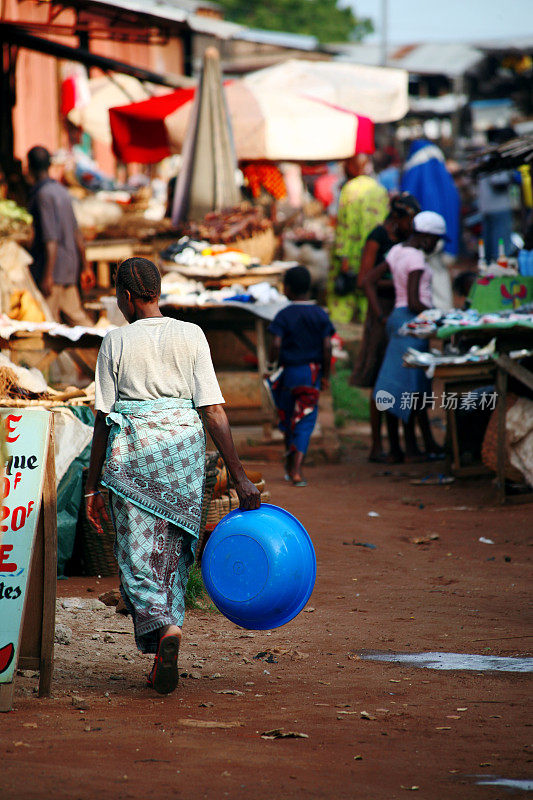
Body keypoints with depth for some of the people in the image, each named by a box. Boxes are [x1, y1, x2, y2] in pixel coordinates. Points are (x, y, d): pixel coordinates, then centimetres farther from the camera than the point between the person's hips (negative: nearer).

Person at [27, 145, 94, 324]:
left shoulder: (43, 195, -13)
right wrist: (85, 266, 23)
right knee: (76, 315, 10)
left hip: (53, 268, -8)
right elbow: (77, 234, 17)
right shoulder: (61, 191, 13)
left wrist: (47, 276, -20)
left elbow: (51, 238, -19)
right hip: (70, 266, 8)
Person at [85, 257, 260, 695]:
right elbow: (213, 410, -3)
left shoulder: (116, 342, 0)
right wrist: (239, 476, -4)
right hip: (184, 449, 2)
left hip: (132, 450, -2)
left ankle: (163, 627, -28)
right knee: (174, 554, 13)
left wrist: (93, 485, 7)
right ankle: (164, 661, 15)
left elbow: (103, 418, 0)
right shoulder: (192, 336, 3)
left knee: (138, 554, 0)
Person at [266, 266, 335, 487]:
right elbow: (327, 346, -3)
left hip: (288, 371, -1)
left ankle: (289, 465, 28)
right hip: (312, 373, 1)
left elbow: (276, 344, -16)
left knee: (287, 419, 17)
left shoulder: (284, 315, -6)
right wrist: (326, 375, 4)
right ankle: (297, 471, -11)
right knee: (305, 421, 1)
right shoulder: (320, 315, 1)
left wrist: (272, 366, -2)